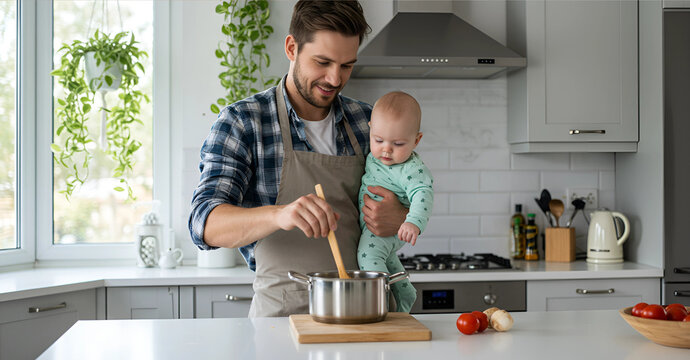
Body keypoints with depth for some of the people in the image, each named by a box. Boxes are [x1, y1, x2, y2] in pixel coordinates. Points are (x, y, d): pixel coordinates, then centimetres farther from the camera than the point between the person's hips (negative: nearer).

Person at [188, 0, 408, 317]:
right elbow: (205, 223, -12)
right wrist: (279, 215, -32)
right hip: (282, 313, -3)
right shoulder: (240, 122, -2)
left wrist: (398, 219, -5)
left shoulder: (367, 122, 10)